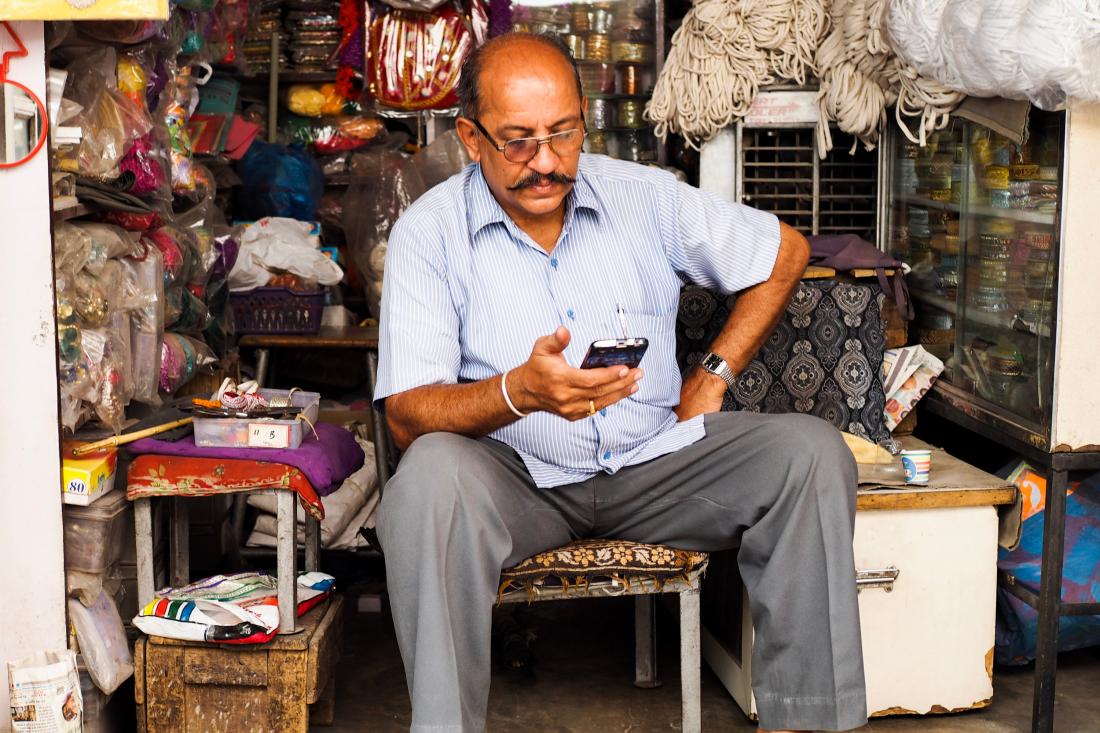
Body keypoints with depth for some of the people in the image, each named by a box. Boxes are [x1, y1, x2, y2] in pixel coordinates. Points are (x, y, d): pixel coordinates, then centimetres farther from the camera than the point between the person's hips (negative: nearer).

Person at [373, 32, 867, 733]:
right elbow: (407, 415, -14)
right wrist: (519, 392, -33)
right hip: (517, 475, -3)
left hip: (654, 460, 3)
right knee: (432, 474, -35)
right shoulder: (428, 232, -6)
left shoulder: (644, 195, 3)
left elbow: (785, 252, 16)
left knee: (812, 451, -18)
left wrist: (713, 375, 7)